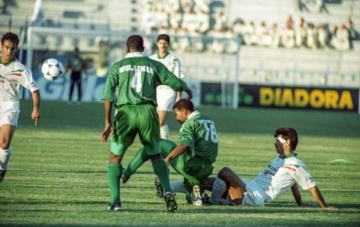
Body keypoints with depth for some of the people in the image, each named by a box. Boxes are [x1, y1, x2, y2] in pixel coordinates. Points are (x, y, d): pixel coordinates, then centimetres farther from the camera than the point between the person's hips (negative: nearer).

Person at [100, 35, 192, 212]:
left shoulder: (118, 66, 13)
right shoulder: (154, 65, 14)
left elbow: (108, 94, 3)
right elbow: (175, 82, 12)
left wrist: (108, 123, 1)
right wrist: (187, 91, 36)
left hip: (126, 112, -1)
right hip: (148, 111, 1)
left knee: (115, 157, 13)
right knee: (156, 156, 18)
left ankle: (115, 202, 3)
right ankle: (167, 190, -7)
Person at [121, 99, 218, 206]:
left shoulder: (190, 123, -6)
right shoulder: (210, 121, 22)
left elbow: (185, 145, -25)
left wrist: (168, 158, -34)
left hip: (189, 164, -7)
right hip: (207, 170, 7)